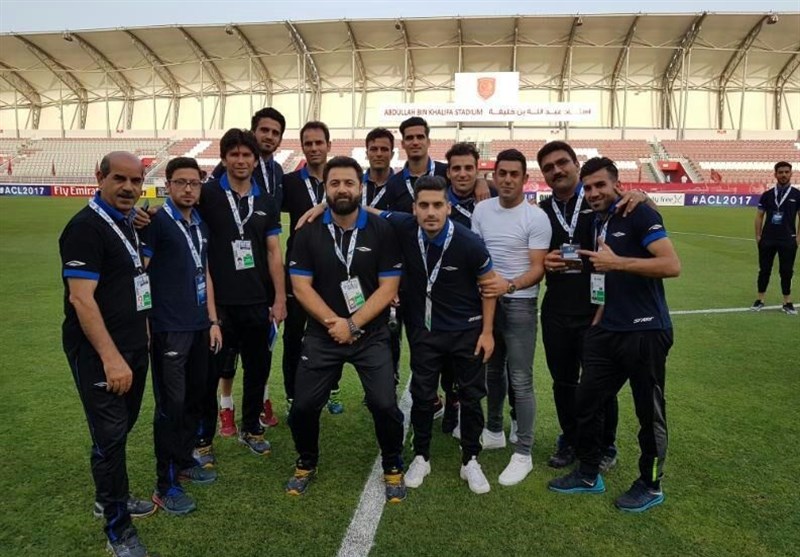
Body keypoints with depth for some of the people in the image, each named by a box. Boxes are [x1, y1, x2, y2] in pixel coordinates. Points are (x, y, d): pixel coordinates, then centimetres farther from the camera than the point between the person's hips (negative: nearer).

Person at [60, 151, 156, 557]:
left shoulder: (126, 222, 11)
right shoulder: (86, 227, -16)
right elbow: (81, 298, -22)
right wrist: (110, 358, -25)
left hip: (133, 346, 8)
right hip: (98, 352, -8)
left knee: (121, 429, 18)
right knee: (110, 436, -1)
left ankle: (111, 497, 37)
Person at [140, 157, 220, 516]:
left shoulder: (201, 225, 12)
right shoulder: (156, 222, -8)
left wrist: (213, 320, 14)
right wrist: (143, 326, -15)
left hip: (199, 327, 7)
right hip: (168, 329, -7)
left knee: (194, 398, 15)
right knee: (170, 405, -1)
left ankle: (184, 462, 32)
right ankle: (165, 486, 10)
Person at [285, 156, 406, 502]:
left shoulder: (381, 231, -4)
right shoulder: (308, 233, 0)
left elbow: (388, 288, -8)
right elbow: (301, 287, -4)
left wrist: (352, 324, -15)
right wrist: (334, 323, -14)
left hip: (371, 335, -1)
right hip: (322, 336, 2)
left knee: (385, 405, -11)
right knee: (303, 406, 1)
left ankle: (393, 468, 18)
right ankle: (307, 463, 31)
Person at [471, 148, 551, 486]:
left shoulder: (536, 218, -10)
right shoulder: (481, 210, 5)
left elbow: (538, 268, -13)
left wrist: (509, 285, -30)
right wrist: (478, 281, -10)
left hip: (519, 304, -5)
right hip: (486, 300, 5)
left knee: (520, 380, -3)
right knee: (492, 372, 18)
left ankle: (523, 454, 10)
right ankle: (494, 432, 36)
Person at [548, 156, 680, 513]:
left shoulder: (639, 215, -11)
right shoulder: (597, 223, 13)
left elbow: (672, 265, -21)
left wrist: (617, 262, -22)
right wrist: (599, 318, 12)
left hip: (645, 331, -8)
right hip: (608, 331, 8)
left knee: (649, 411, 7)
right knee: (587, 401, 12)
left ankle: (651, 485, 27)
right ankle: (588, 474, 30)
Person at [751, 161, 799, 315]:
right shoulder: (767, 195, 5)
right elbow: (759, 216, 8)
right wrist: (758, 236, 1)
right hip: (767, 239, 1)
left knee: (786, 271, 5)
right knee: (764, 270, 7)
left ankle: (787, 303, 14)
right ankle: (760, 300, 16)